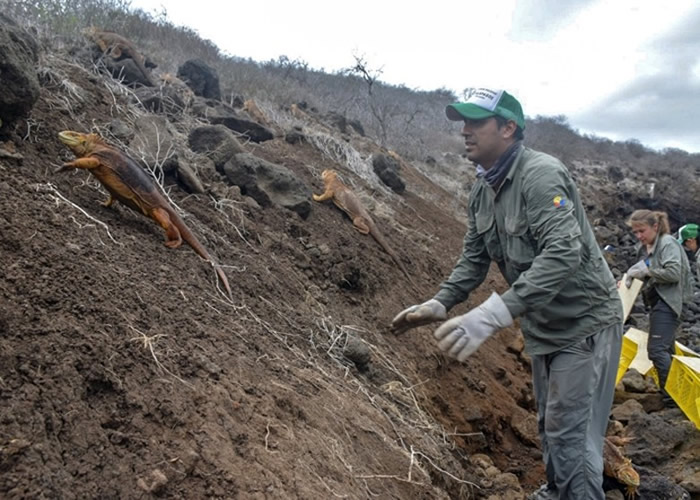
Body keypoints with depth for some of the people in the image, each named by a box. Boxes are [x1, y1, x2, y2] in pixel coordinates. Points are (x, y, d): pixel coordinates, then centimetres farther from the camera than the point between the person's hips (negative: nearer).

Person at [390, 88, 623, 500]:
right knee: (550, 424, 23)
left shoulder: (541, 174, -25)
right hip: (542, 325, 8)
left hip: (584, 323, -8)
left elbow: (563, 253, -37)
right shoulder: (481, 192, 2)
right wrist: (439, 304, -8)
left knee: (571, 434, -4)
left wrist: (494, 314, -46)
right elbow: (474, 259, 8)